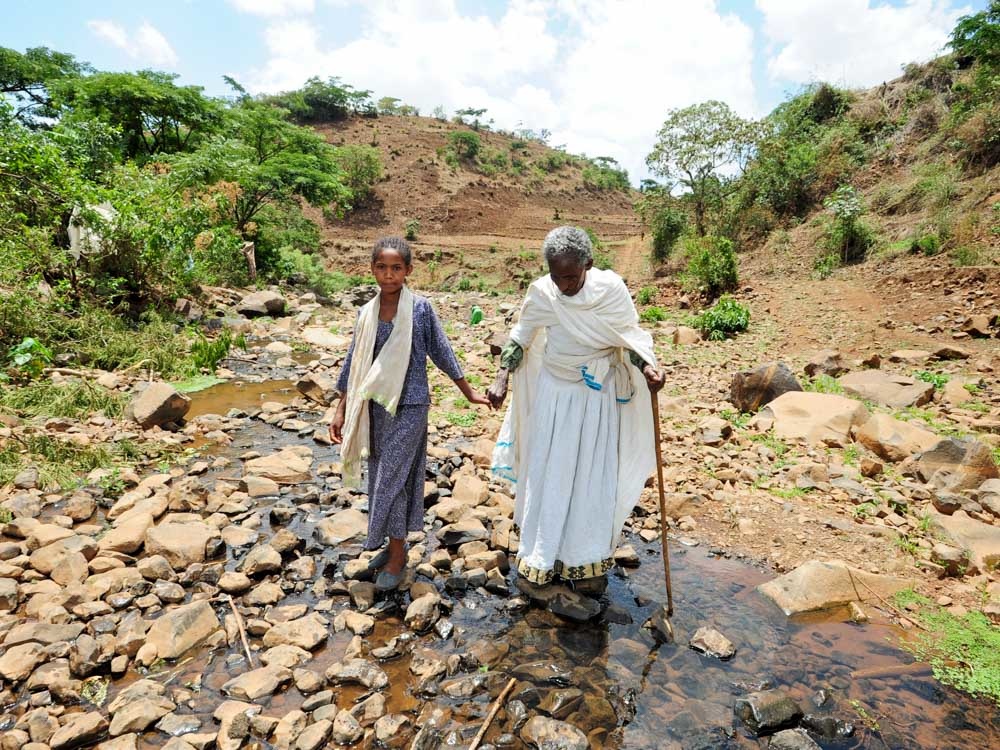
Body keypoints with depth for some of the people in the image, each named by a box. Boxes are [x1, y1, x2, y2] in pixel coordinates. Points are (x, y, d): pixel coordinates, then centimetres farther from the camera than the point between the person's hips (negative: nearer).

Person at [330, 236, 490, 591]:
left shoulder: (420, 309, -10)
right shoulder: (366, 313, 2)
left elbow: (442, 352, -1)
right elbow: (354, 365, 7)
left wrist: (469, 393, 4)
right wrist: (341, 411, 8)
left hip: (409, 407, -5)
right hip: (376, 406, 5)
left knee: (392, 479, -1)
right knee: (381, 477, 14)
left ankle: (397, 555, 16)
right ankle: (392, 544, 32)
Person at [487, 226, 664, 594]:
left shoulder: (611, 288, -15)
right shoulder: (541, 292, -12)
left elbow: (630, 336, -4)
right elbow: (520, 338, 0)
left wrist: (647, 367, -23)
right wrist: (502, 379, -11)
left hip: (598, 396, 0)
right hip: (554, 393, 1)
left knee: (593, 477, 6)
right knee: (547, 474, 7)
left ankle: (587, 560, 23)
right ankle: (541, 555, 25)